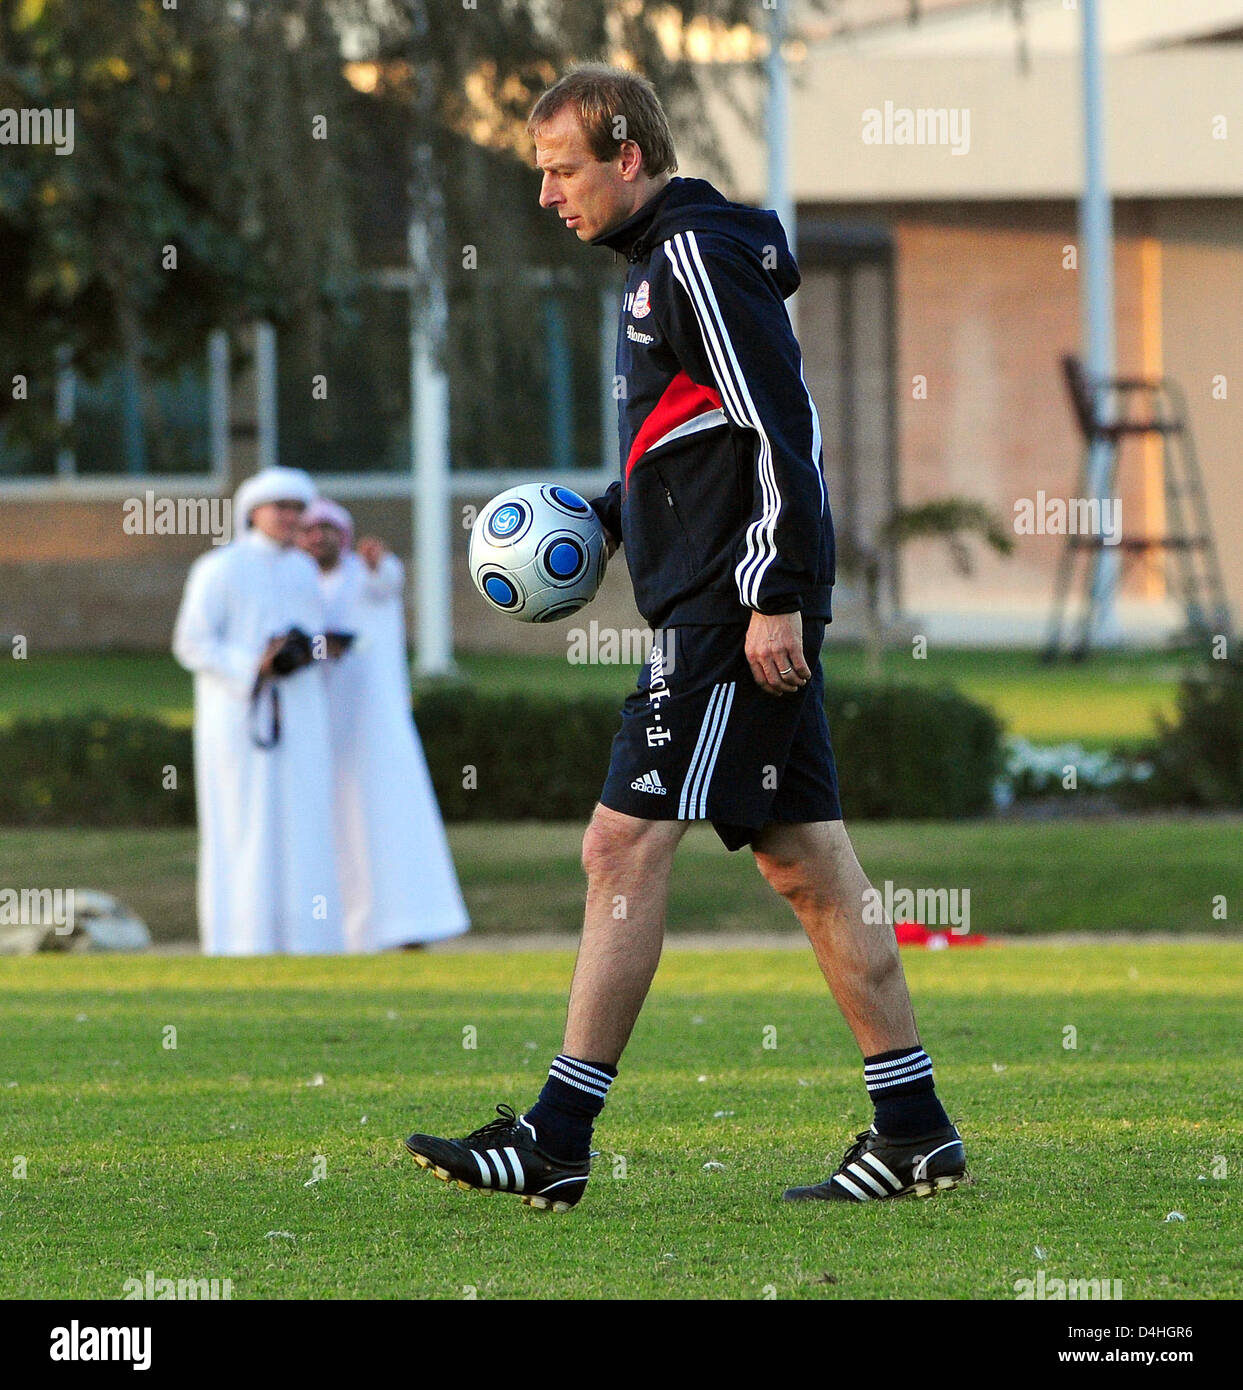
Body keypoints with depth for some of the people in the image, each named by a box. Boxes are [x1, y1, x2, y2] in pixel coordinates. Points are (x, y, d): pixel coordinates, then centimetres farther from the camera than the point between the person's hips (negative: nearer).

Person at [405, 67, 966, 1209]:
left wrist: (774, 594, -21)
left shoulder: (700, 256, -11)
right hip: (750, 607, 10)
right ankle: (916, 1130, 10)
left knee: (626, 846, -11)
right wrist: (603, 516, 16)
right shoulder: (662, 261, 20)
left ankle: (557, 1140, -11)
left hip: (734, 607, -10)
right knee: (805, 865, 9)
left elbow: (782, 431, -18)